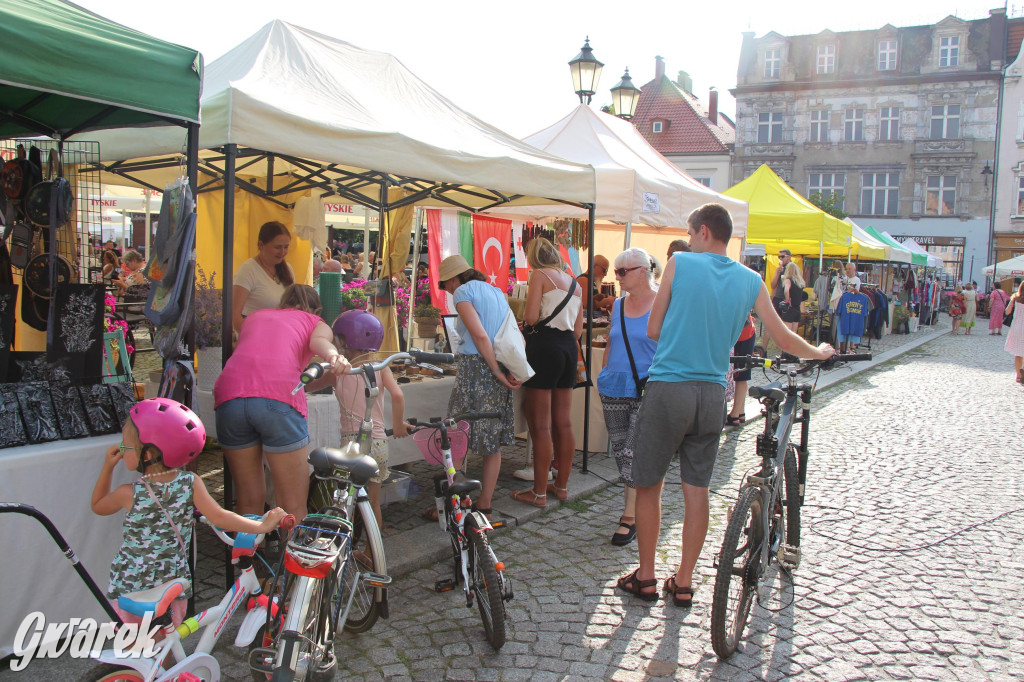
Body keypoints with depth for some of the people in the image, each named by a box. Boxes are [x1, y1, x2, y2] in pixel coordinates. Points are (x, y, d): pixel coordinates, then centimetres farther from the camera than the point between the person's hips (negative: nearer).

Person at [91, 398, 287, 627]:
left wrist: (107, 467, 7)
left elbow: (97, 506, 5)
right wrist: (262, 525, -10)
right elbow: (219, 517, -16)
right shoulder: (190, 483, -12)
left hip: (130, 588, -2)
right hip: (174, 585, 2)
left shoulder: (129, 494, -15)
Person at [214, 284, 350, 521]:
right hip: (278, 399, -4)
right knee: (294, 508, 5)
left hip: (229, 397, 4)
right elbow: (319, 341, 1)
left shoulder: (255, 316, 35)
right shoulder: (315, 322, 23)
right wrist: (334, 357, -20)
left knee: (249, 501, 17)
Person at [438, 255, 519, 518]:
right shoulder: (496, 291, 20)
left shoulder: (463, 292, -3)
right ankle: (484, 506, 18)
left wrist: (497, 372, -12)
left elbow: (480, 336, -15)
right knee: (493, 444, 11)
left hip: (476, 368, -8)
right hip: (500, 368, 8)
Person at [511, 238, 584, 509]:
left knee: (540, 426, -3)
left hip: (545, 345, -7)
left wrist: (523, 317, 6)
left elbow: (531, 318, -15)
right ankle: (562, 485, 21)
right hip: (569, 347, 7)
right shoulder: (574, 283, 16)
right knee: (564, 422, 12)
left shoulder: (539, 275, -4)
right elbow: (578, 329, 16)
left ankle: (539, 492, 2)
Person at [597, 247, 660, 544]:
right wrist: (603, 377, 15)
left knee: (636, 452, -6)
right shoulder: (618, 305, 12)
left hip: (645, 392, -6)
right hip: (614, 390, 7)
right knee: (620, 450, 10)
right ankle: (637, 506, 25)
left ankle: (630, 516, 2)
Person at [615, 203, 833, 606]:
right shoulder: (751, 281, 4)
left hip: (668, 388, -4)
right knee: (697, 489, 12)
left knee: (649, 485, 10)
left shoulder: (680, 264, -5)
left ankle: (645, 576, 18)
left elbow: (653, 330, -1)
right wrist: (819, 352, 30)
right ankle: (684, 581, 21)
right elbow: (783, 339, 10)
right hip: (713, 394, 4)